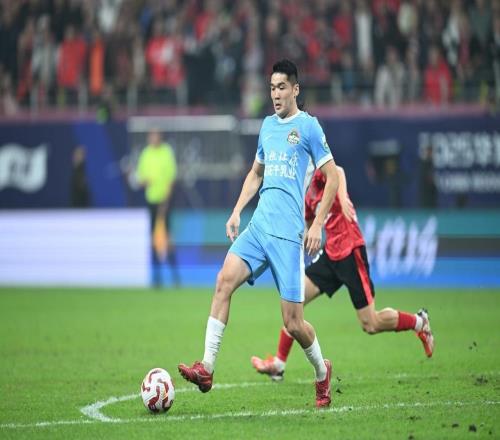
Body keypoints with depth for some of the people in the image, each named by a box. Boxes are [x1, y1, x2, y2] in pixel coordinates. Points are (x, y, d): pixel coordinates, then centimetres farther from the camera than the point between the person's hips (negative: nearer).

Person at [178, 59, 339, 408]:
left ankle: (322, 372, 23)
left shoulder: (309, 126, -3)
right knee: (224, 280, -15)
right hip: (258, 225, 6)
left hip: (288, 233, -6)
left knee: (293, 321, -4)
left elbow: (332, 177, -3)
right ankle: (207, 369, -17)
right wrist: (237, 212, 17)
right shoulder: (267, 125, 17)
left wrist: (317, 225, -10)